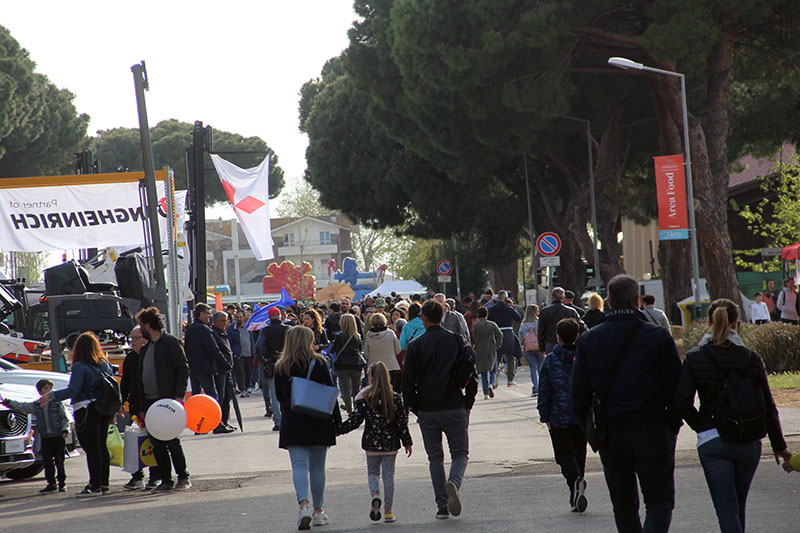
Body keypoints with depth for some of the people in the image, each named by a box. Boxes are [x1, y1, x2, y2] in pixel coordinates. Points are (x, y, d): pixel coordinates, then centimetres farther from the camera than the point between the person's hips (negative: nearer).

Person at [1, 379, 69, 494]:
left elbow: (65, 419, 5)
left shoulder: (57, 403, 2)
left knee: (59, 460, 0)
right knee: (47, 461, 1)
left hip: (58, 436, -3)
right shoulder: (35, 406, 10)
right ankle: (51, 484, 8)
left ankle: (62, 483, 8)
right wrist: (7, 402, 2)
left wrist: (65, 430, -8)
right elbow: (21, 406, 11)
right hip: (45, 438, 3)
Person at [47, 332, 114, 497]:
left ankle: (95, 486, -8)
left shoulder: (80, 366, -12)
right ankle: (103, 483, 18)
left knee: (91, 448, -7)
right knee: (101, 446, 13)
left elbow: (72, 391, -19)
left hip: (86, 411, -7)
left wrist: (50, 396, -16)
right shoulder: (105, 364, 9)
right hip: (103, 410, 7)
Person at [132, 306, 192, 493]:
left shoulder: (170, 343, -4)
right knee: (157, 445, 5)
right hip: (149, 402, 8)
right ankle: (166, 480, 10)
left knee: (172, 441, -7)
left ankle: (183, 478, 3)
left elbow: (183, 369, -10)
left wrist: (179, 396, -20)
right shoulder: (146, 348, 20)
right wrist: (140, 408, 17)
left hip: (168, 401, -8)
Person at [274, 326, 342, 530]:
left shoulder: (280, 367, -1)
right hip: (318, 422, 0)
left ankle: (304, 505, -24)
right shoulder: (318, 363, -5)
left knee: (299, 465, -3)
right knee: (317, 467, 9)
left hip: (292, 423, 0)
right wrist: (337, 421, 2)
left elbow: (279, 397, 8)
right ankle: (318, 511, 16)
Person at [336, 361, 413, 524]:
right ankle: (388, 512, 7)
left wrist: (337, 430, 1)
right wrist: (407, 442, 8)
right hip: (390, 443, 1)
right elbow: (402, 422, -2)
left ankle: (375, 495, -14)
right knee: (388, 475, 8)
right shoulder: (395, 397, -3)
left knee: (372, 472, 16)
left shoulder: (364, 397, -7)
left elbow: (355, 420, -9)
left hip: (371, 443, -1)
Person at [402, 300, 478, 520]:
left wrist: (415, 409, 8)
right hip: (454, 409, 0)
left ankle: (442, 506, 7)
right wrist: (468, 405, 10)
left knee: (435, 458, 11)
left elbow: (408, 383, -3)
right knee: (460, 453, 9)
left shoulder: (416, 345, -4)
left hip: (427, 411, 0)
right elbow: (471, 375, 0)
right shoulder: (457, 341, 0)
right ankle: (453, 483, -22)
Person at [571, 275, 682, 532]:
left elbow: (579, 393, 1)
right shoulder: (659, 337, -7)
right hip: (652, 433, -3)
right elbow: (675, 388, -6)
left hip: (610, 435, 3)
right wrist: (672, 428, 7)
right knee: (659, 501, 4)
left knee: (623, 505, 16)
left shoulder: (588, 340, 1)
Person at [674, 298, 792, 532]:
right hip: (749, 443, 2)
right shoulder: (752, 359, -1)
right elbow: (768, 407, 3)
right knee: (739, 507, 19)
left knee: (727, 509, -4)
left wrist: (701, 425, 7)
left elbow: (682, 403, -12)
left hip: (712, 443, -2)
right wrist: (779, 447, 13)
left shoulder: (694, 359, -5)